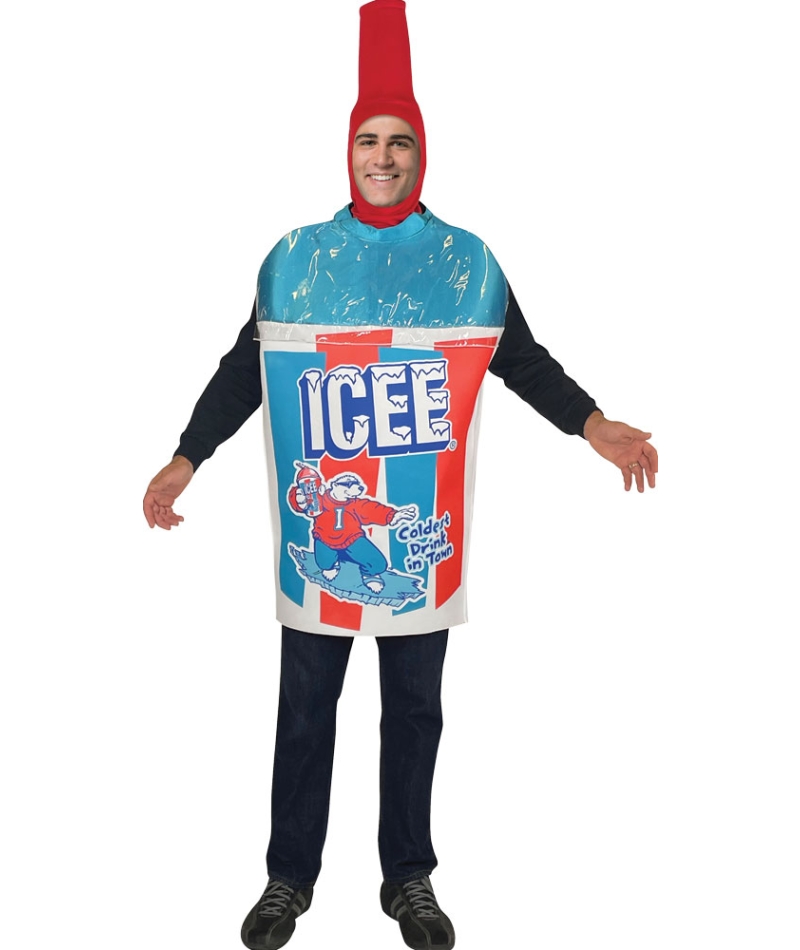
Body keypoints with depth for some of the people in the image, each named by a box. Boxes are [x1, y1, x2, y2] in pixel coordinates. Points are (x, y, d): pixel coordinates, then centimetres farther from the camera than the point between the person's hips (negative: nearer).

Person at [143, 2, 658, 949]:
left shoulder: (468, 259, 3)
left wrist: (595, 425, -5)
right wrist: (186, 460, 2)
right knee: (304, 710, 11)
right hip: (316, 528, 0)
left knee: (414, 710, 12)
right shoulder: (294, 256, 2)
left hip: (421, 535, 0)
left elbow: (524, 360, 8)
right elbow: (244, 368, 7)